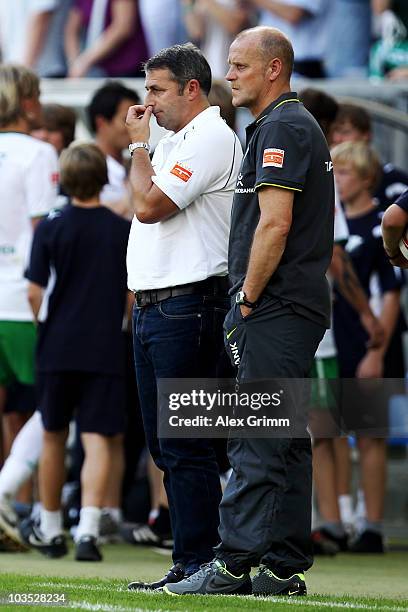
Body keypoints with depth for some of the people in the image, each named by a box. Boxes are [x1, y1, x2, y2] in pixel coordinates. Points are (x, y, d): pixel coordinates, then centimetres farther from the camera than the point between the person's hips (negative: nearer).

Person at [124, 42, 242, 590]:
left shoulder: (212, 138, -10)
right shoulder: (176, 144, 22)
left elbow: (149, 205, -17)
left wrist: (139, 145, -6)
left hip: (186, 308, -10)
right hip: (153, 309, 10)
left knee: (186, 445, -10)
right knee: (165, 445, 10)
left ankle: (196, 564, -9)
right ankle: (190, 562, 14)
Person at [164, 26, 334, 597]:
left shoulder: (283, 128, -12)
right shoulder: (293, 125, 21)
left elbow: (274, 225, -20)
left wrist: (248, 300, -13)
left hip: (275, 311, -11)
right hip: (294, 309, 11)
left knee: (255, 441, -11)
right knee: (284, 441, 9)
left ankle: (234, 563, -12)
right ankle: (285, 568, 11)